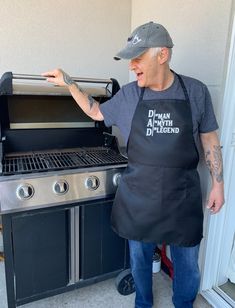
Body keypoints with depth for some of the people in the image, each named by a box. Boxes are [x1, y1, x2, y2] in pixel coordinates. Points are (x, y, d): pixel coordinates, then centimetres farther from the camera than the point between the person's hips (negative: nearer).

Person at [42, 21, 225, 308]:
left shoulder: (196, 91, -4)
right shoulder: (128, 95, -1)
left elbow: (209, 139, 2)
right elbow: (97, 112, 15)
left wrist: (217, 183, 1)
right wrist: (68, 82, 8)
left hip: (183, 196, -1)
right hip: (139, 196, 2)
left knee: (187, 262, 17)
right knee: (140, 258, 20)